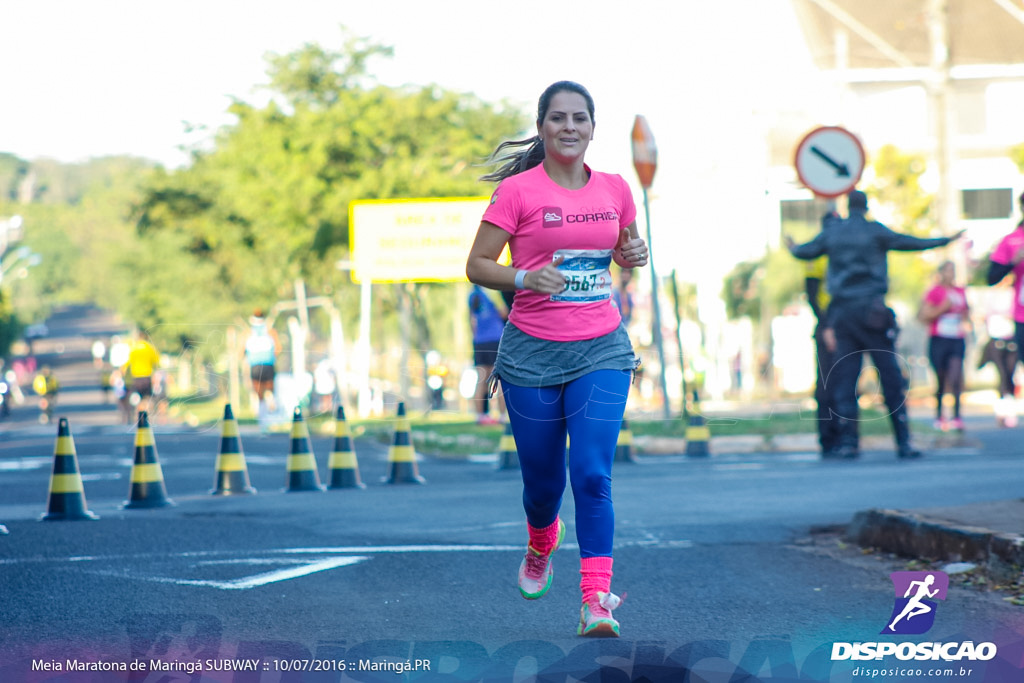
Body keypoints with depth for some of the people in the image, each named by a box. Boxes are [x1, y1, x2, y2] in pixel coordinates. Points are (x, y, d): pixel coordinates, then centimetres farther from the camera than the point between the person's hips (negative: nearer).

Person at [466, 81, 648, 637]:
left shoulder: (615, 190, 5)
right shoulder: (518, 191, -6)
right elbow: (477, 265, -5)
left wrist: (634, 254, -2)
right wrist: (525, 278, -22)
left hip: (601, 351, 1)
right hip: (532, 354, -1)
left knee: (592, 473, -14)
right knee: (542, 478, 8)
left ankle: (596, 601, -15)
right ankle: (542, 542, 44)